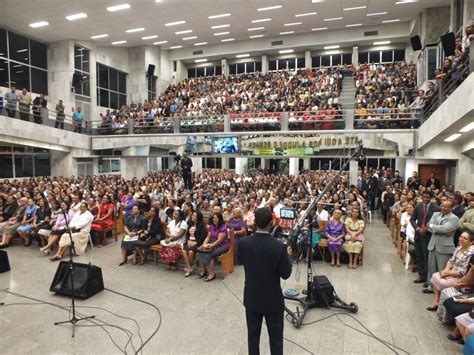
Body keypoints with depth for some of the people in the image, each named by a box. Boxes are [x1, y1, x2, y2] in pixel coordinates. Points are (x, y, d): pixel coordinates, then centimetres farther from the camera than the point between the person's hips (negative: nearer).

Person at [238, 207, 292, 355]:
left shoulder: (243, 243, -15)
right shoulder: (279, 246, -23)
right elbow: (285, 274, -13)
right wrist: (287, 256, 1)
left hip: (252, 298, 3)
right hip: (273, 300, -2)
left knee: (253, 334, 20)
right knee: (276, 338, 14)